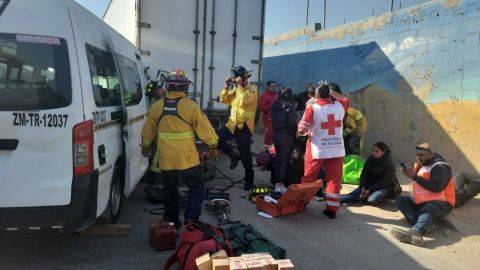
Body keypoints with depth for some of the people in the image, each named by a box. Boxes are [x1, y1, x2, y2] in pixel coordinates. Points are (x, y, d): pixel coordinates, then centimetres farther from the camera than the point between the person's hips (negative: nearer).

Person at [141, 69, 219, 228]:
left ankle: (170, 220, 28)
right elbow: (205, 130, -7)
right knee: (196, 188, 9)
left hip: (165, 158, 4)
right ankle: (191, 220, 1)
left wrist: (145, 146, 32)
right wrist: (212, 147, 9)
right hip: (186, 158, -4)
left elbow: (147, 131, 13)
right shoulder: (191, 106, -10)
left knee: (170, 190, 19)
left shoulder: (157, 106, 2)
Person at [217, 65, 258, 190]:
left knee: (245, 154, 2)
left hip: (244, 126, -6)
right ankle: (234, 155, 11)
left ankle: (249, 179, 20)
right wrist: (227, 86, -3)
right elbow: (223, 100, 9)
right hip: (232, 124, 6)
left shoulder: (252, 90, -10)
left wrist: (240, 86, -21)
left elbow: (243, 101, -28)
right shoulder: (235, 89, 12)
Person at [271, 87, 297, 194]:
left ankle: (277, 183, 21)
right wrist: (295, 131, -1)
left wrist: (276, 129, 13)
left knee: (278, 160, 14)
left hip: (276, 135, 5)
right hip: (287, 136, -5)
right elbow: (292, 123, -19)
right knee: (285, 161, 4)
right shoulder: (290, 106, -16)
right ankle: (281, 184, 8)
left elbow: (273, 120, 5)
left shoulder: (275, 105, -1)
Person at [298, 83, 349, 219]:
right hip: (337, 149, 2)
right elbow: (345, 99, 28)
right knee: (334, 180, 8)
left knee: (308, 178, 13)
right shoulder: (339, 106, 2)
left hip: (317, 150, -2)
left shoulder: (312, 109, -9)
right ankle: (332, 209, 10)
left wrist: (307, 132, 10)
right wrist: (331, 91, 26)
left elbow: (301, 131, -12)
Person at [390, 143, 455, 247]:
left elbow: (436, 187, -26)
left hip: (440, 202, -9)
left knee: (428, 210, -39)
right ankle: (426, 225, -33)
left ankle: (415, 232, -72)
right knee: (400, 200, -8)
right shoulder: (421, 165, 14)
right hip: (423, 201, 9)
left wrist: (414, 177, -23)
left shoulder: (440, 167, -12)